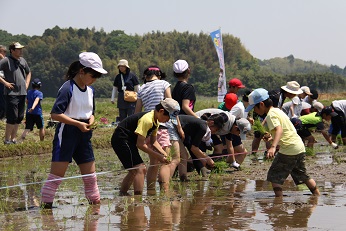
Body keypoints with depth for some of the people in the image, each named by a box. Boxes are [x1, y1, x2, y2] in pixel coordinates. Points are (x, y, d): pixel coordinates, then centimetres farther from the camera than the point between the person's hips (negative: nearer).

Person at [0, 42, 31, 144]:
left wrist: (27, 83, 17)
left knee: (19, 118, 9)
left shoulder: (22, 60, 13)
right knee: (12, 117, -11)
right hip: (12, 93, -7)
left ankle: (13, 138, 17)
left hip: (22, 92, 7)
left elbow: (28, 72, 30)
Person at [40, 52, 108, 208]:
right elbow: (55, 114, -19)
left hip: (84, 136, 8)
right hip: (66, 135, -7)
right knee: (56, 175, -8)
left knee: (90, 175, 11)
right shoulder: (68, 88, -13)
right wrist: (78, 124, -21)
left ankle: (95, 203, 21)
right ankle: (45, 204, -5)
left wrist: (91, 120, -1)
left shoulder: (90, 90, 11)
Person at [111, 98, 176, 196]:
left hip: (128, 141, 11)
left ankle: (122, 195, 31)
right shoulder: (147, 120, -24)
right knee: (139, 169, -17)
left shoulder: (155, 121, 7)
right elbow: (140, 144, -24)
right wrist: (158, 156, -19)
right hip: (121, 139, -11)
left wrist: (164, 154, -1)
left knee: (134, 171, 20)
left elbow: (153, 142, 14)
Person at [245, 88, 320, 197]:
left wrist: (273, 147, -44)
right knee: (302, 175, 22)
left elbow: (279, 129, -31)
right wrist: (272, 137, 25)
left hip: (289, 149, -9)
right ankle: (318, 195, 29)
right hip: (300, 147, 9)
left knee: (274, 176, -2)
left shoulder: (271, 115, -13)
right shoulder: (277, 110, 16)